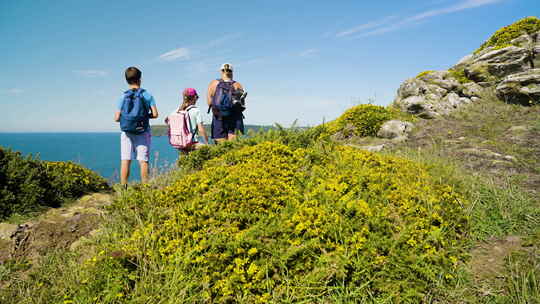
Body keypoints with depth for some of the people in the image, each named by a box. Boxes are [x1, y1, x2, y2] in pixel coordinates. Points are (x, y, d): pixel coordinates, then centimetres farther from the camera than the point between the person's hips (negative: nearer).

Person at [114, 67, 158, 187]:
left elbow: (117, 118, -2)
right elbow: (155, 114, -5)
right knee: (143, 161, 2)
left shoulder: (123, 97, 1)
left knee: (125, 161, 4)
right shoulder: (147, 95, -1)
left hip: (127, 133, 1)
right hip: (143, 132, -1)